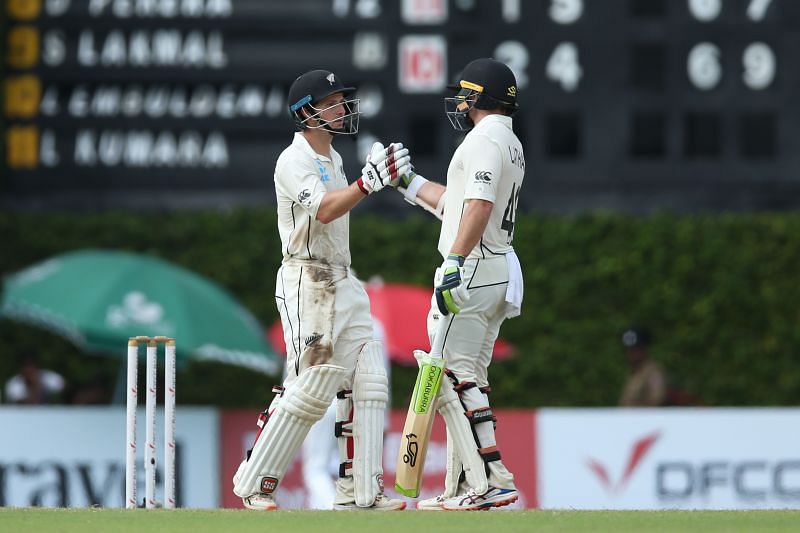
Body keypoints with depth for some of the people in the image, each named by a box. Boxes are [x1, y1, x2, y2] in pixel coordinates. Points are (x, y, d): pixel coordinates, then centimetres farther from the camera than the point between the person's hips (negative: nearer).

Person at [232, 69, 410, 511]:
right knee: (310, 387, -12)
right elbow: (324, 210, -27)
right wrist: (371, 180, -32)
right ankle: (254, 482, -2)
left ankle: (360, 490, 1)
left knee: (367, 383, 1)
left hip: (343, 284, 9)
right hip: (306, 281, -9)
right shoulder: (294, 161, -11)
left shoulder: (333, 159, 18)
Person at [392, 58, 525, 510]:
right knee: (468, 380, 14)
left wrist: (456, 263, -32)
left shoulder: (484, 141, -11)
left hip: (472, 270, -10)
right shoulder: (513, 147, 20)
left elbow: (479, 205, -26)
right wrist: (407, 181, 34)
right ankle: (463, 488, 14)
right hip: (501, 274, 10)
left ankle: (492, 480, -22)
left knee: (452, 378, -13)